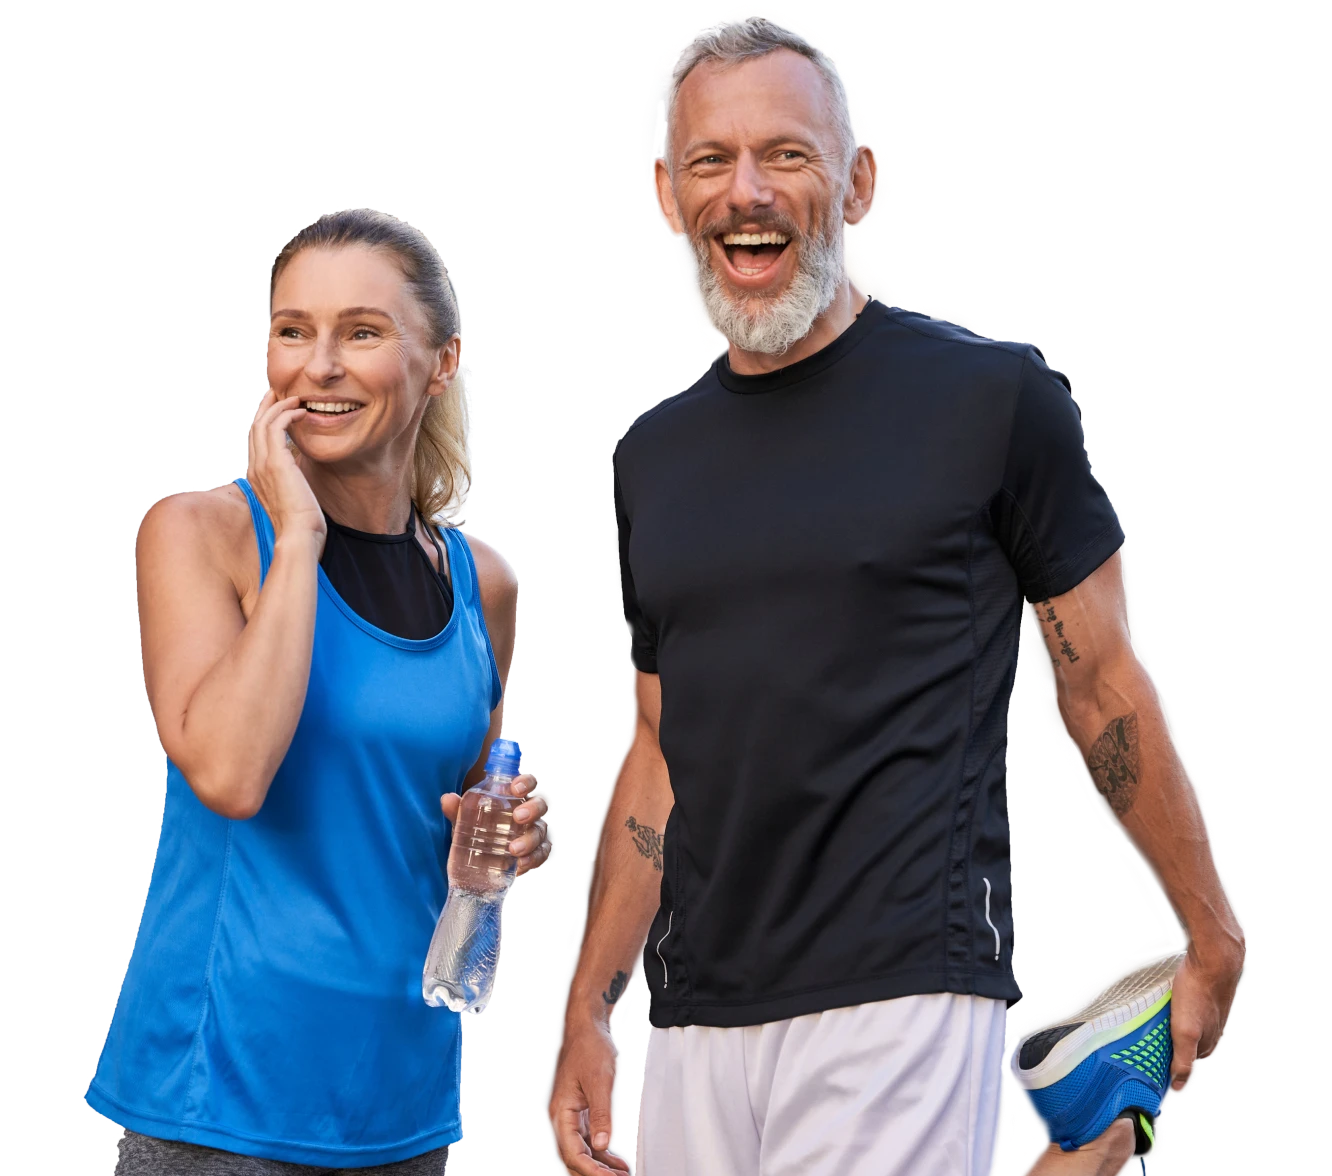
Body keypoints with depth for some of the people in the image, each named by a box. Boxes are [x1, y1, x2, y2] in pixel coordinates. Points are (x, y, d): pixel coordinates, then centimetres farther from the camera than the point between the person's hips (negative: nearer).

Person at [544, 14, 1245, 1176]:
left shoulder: (989, 397, -2)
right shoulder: (652, 457, 13)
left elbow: (1107, 692, 2)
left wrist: (1214, 943, 6)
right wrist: (587, 1013, 12)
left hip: (902, 1001, -5)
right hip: (696, 1029, 5)